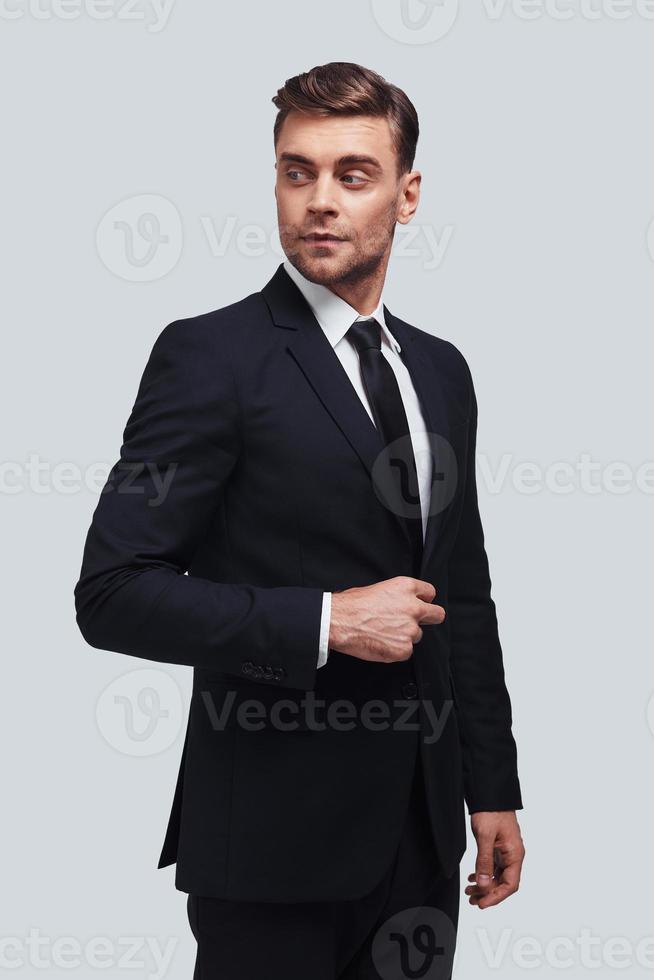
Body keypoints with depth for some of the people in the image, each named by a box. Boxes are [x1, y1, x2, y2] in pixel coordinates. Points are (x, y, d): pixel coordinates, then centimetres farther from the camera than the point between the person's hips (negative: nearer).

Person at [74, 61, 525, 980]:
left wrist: (494, 790, 14)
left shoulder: (441, 371, 10)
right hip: (276, 836, -6)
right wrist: (325, 623, -20)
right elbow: (114, 593, -15)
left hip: (422, 833, 6)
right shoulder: (209, 355, -10)